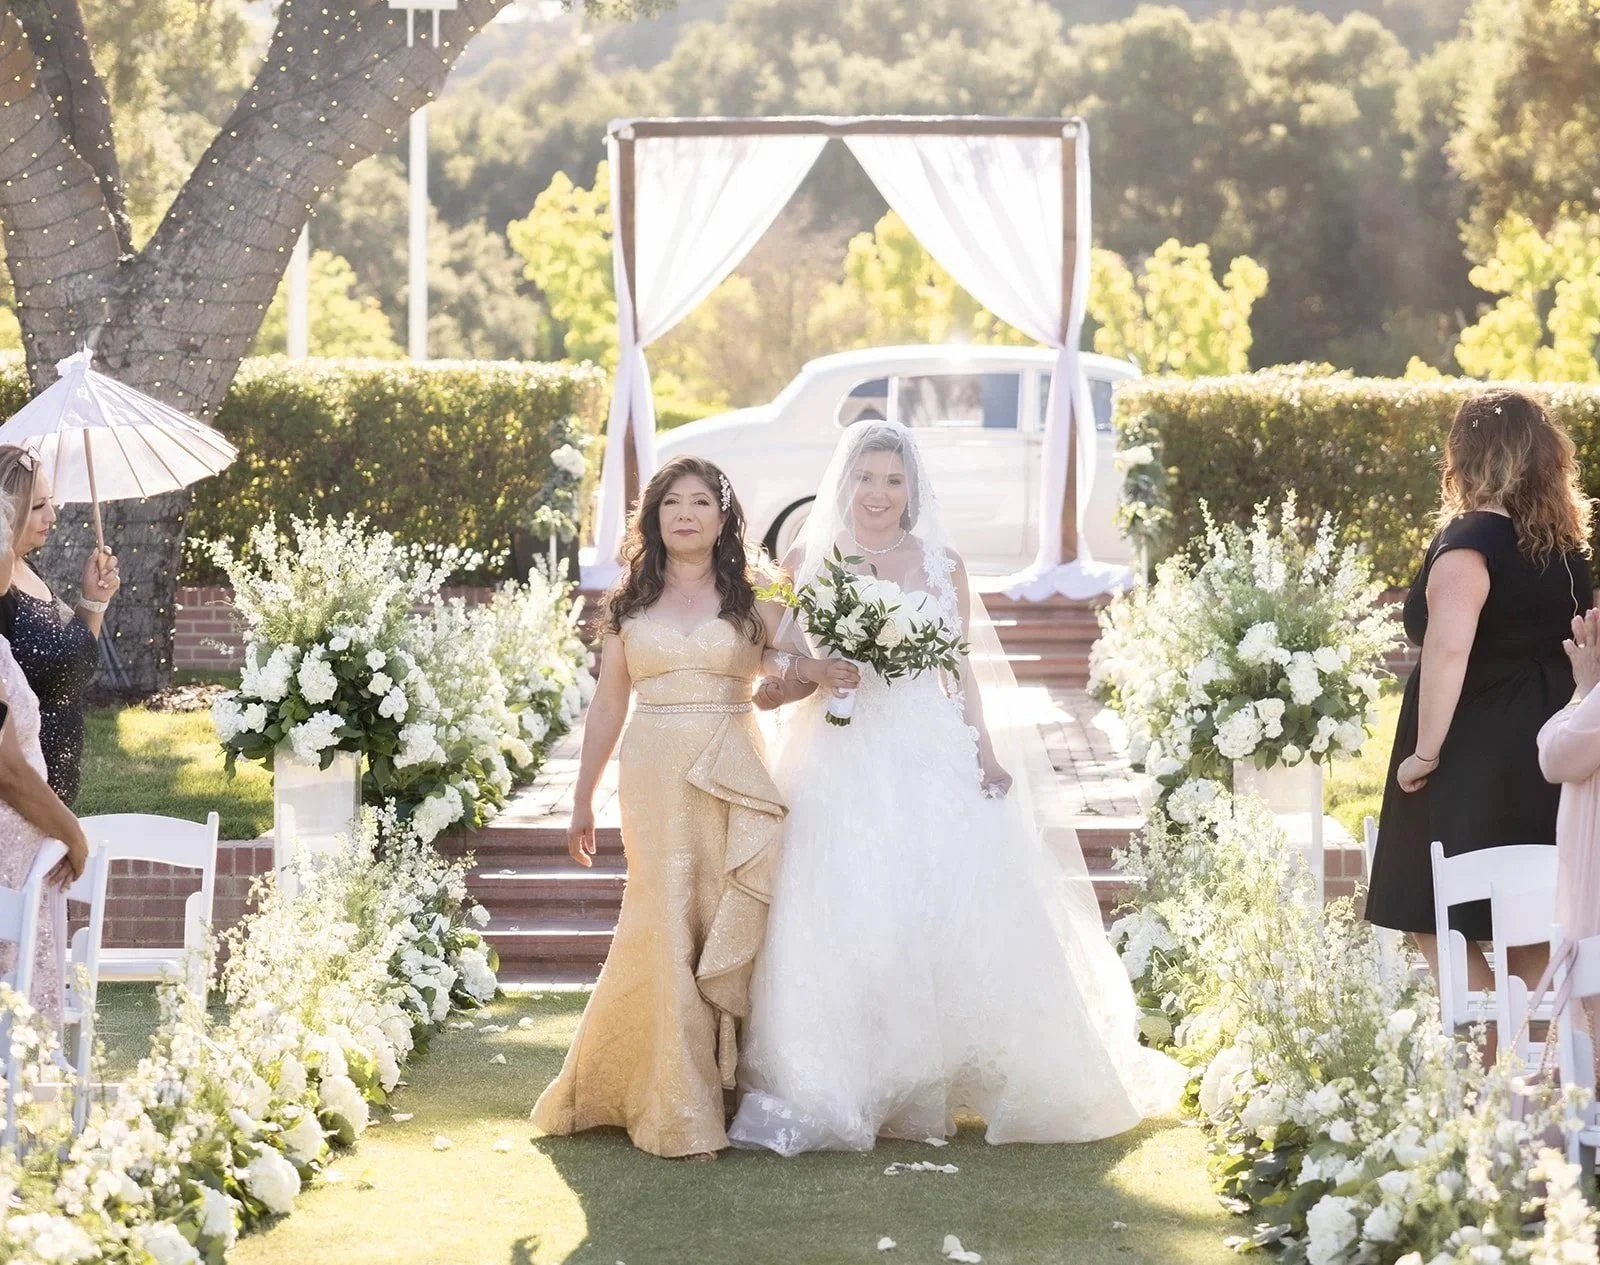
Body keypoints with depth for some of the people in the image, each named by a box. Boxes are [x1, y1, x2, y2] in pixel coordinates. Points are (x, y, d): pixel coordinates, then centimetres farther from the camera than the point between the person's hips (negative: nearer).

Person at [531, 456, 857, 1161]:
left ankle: (718, 1089, 12)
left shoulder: (751, 601, 8)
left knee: (727, 934, -1)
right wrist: (583, 800, 13)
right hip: (654, 779, 0)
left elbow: (796, 668, 6)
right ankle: (680, 1115, -1)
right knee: (668, 928, -5)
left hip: (733, 782, 0)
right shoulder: (629, 604, 10)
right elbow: (607, 706, 13)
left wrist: (815, 672, -19)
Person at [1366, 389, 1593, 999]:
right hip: (1549, 758, 7)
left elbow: (1448, 649, -26)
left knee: (1432, 915, -1)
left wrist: (1424, 752, -20)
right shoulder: (1568, 546, 9)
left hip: (1473, 760, -7)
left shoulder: (1470, 541, -14)